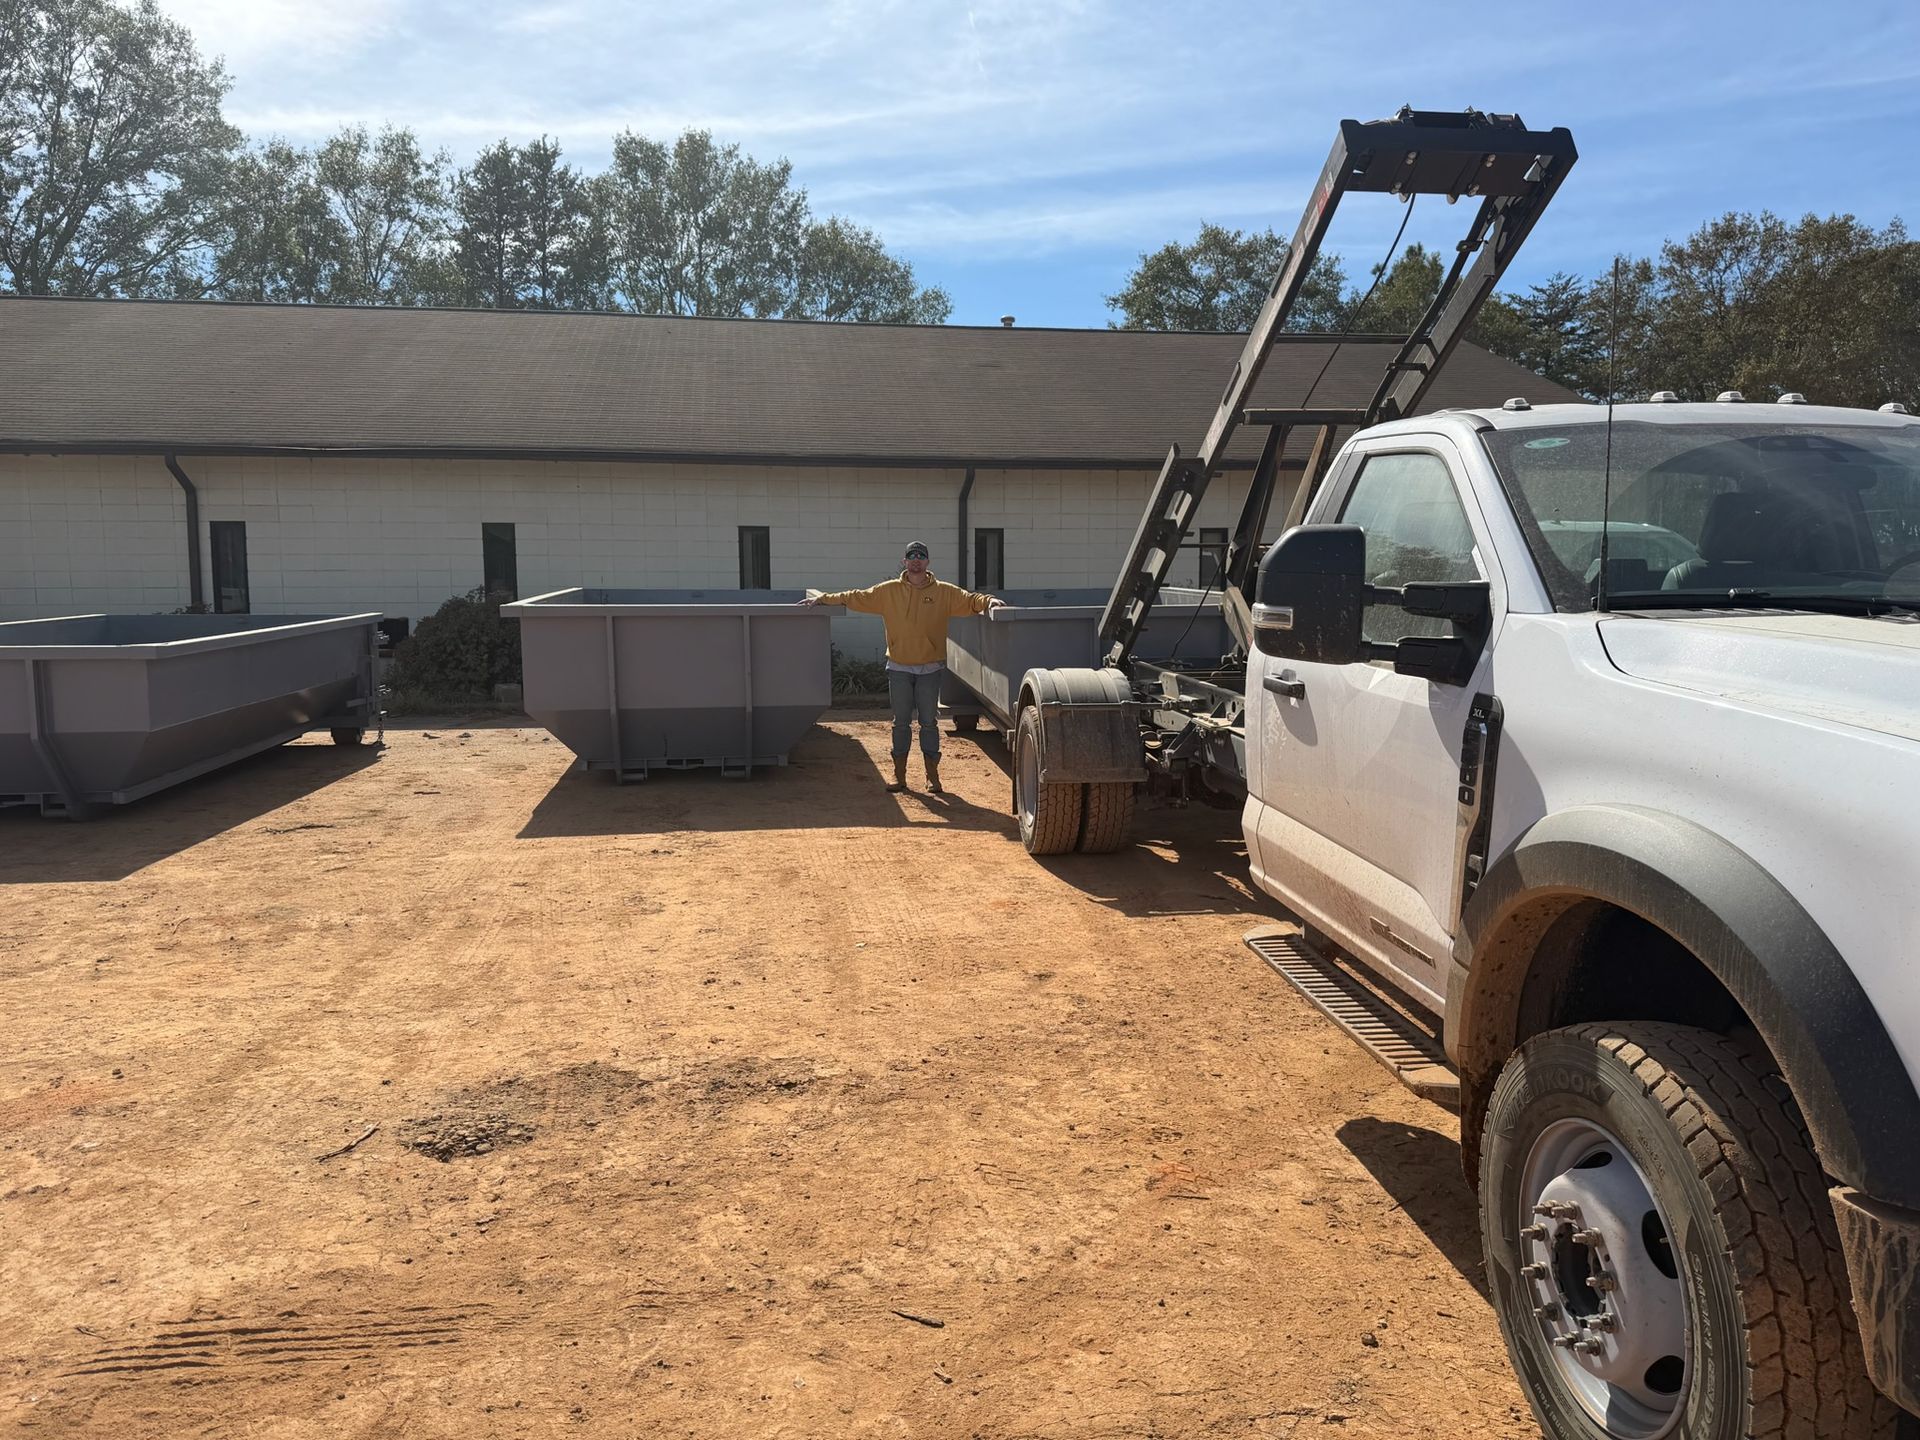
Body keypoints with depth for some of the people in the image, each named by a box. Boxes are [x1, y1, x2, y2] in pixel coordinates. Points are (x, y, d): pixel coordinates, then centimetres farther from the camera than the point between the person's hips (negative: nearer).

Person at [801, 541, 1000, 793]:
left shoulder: (944, 592, 0)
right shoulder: (889, 591, 3)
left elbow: (969, 600, -4)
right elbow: (857, 598, 5)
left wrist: (988, 601, -25)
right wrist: (823, 599, 3)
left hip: (930, 669, -1)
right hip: (899, 669, 1)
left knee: (929, 722, 4)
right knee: (901, 722, 7)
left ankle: (932, 776, 12)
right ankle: (899, 775, 14)